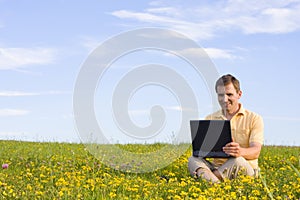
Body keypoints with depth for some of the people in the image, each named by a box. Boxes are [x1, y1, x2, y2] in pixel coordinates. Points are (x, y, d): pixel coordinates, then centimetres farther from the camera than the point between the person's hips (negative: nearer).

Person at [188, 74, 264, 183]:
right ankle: (216, 184, -57)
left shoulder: (254, 119, 3)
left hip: (246, 169, -2)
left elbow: (256, 151, -10)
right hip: (217, 167, 3)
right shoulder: (210, 119, 14)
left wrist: (240, 151, -35)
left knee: (238, 161, -38)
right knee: (193, 159, -29)